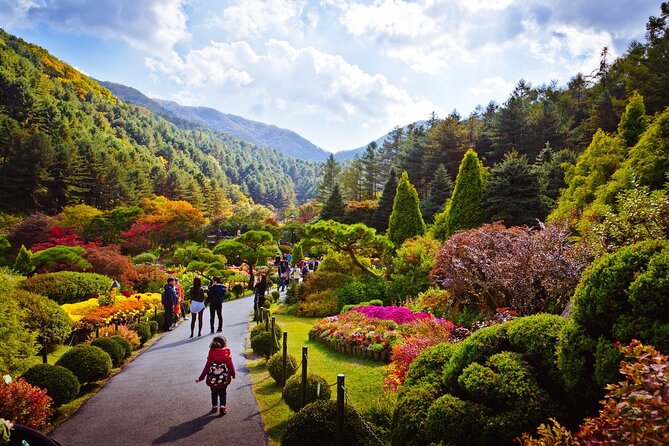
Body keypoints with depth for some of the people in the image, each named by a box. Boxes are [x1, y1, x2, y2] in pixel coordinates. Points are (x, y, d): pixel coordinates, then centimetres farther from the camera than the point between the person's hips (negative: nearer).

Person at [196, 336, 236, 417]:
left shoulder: (211, 355, -11)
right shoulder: (227, 354, -11)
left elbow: (206, 368, -9)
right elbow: (231, 366, -4)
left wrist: (200, 378, 1)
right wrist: (233, 375, 15)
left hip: (213, 380, 1)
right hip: (224, 380, 0)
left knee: (214, 393, 22)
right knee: (223, 393, 16)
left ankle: (214, 407, 32)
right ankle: (222, 407, 4)